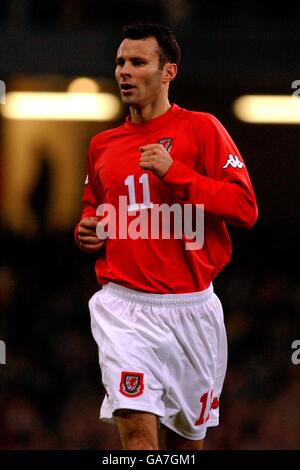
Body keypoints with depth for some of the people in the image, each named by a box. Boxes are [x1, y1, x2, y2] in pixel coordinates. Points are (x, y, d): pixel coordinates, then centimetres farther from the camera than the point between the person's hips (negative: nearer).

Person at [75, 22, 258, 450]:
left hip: (192, 307, -1)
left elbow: (245, 208, -8)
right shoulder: (102, 145, 12)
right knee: (138, 429, -18)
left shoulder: (201, 128, 0)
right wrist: (86, 230, 6)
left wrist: (174, 172, -16)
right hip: (125, 306, 1)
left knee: (187, 439, 10)